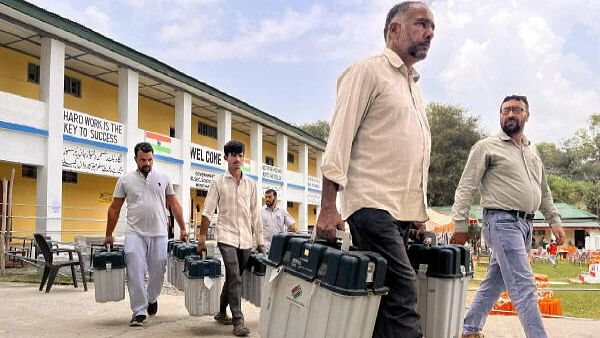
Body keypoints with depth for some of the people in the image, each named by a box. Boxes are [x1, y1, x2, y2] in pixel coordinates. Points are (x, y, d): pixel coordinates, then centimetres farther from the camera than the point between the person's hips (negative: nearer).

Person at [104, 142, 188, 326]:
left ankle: (152, 298, 36)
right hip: (134, 234, -1)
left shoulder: (163, 178, 6)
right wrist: (108, 235, 8)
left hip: (159, 234, 1)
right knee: (135, 274, -5)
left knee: (157, 272, 8)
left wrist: (183, 229, 7)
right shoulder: (125, 180, 3)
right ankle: (139, 312, 4)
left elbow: (174, 204, 11)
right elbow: (114, 209, 7)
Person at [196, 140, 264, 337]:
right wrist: (202, 238, -7)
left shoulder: (250, 184, 10)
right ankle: (238, 320, -10)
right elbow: (208, 211, -2)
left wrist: (260, 241, 10)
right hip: (227, 237, -4)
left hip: (245, 239, 4)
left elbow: (255, 214, 12)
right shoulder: (218, 182, 1)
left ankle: (222, 312, 29)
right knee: (235, 278, -13)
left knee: (232, 278, 12)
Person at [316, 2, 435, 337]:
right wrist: (328, 206, -15)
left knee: (383, 298, 6)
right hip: (373, 206, -8)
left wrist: (420, 213, 21)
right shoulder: (368, 71, -1)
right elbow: (340, 138, -8)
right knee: (403, 294, -15)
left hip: (403, 210, 8)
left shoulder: (414, 86, 23)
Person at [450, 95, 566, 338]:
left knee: (494, 283, 13)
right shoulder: (487, 147, -2)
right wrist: (461, 225, -11)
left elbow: (543, 191, 26)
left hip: (525, 225, 7)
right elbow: (466, 188, -5)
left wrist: (554, 220, 17)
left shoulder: (532, 151, 19)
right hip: (503, 222, -7)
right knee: (524, 287, -12)